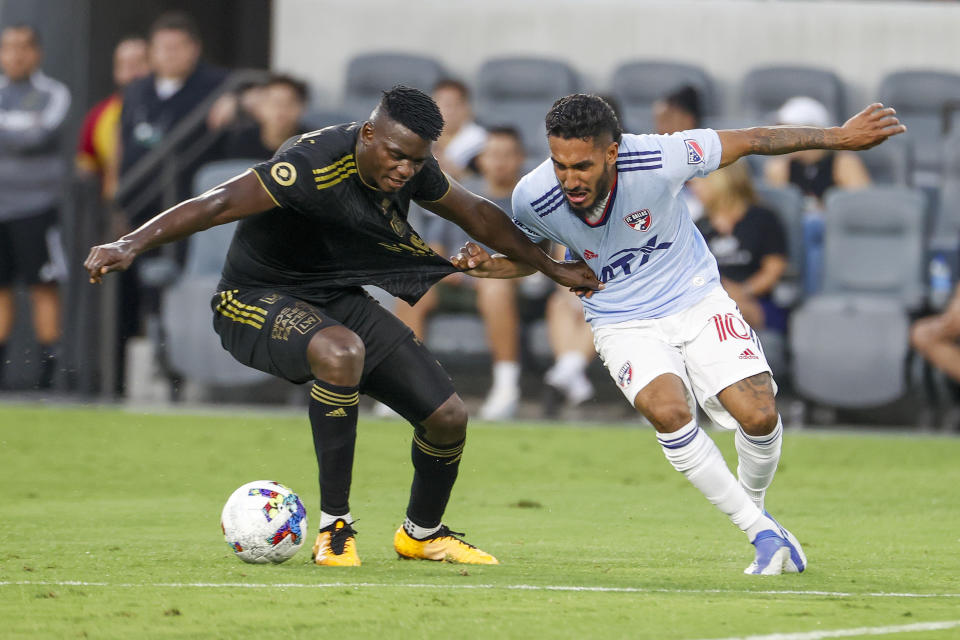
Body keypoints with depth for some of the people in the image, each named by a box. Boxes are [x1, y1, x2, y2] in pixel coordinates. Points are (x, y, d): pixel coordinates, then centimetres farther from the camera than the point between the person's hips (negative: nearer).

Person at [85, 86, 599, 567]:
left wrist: (551, 269, 22)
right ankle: (334, 528, -28)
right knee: (342, 351, -40)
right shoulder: (317, 164, -30)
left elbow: (475, 214, 12)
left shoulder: (410, 169, -7)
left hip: (339, 301, 7)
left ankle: (423, 533, 31)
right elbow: (222, 203, -40)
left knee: (449, 418, -1)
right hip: (258, 302, -7)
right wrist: (132, 244, -52)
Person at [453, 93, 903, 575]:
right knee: (668, 410, -28)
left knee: (759, 416, -15)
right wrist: (488, 266, -16)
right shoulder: (533, 198, -20)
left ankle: (753, 504, 20)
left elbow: (748, 141, -14)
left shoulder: (656, 161, -26)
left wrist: (840, 137, -10)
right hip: (624, 324, 0)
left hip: (697, 300, 0)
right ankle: (761, 533, -12)